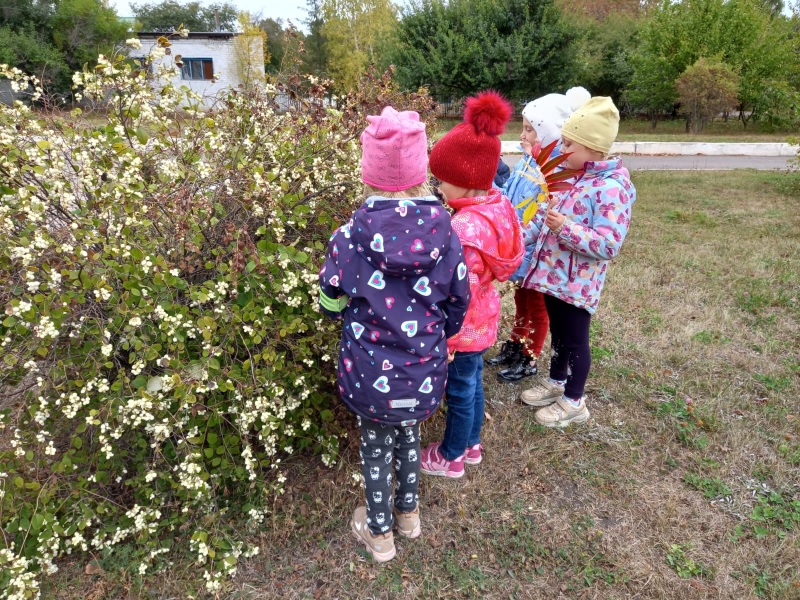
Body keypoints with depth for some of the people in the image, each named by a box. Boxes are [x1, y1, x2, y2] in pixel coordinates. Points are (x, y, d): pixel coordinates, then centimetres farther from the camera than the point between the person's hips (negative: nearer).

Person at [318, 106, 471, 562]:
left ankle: (379, 532, 42)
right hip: (424, 371, 2)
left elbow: (331, 304, -5)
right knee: (410, 435, 28)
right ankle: (409, 513, 50)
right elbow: (457, 307, -2)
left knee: (376, 447, 20)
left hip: (371, 372, -2)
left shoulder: (350, 238, -20)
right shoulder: (445, 236, -14)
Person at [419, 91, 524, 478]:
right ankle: (471, 444, 46)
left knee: (459, 391, 12)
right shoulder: (498, 206, -4)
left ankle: (451, 457, 35)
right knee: (473, 382, 25)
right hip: (485, 316, 9)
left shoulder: (466, 228, -31)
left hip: (466, 326, -8)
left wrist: (446, 338, -18)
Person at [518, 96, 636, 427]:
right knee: (557, 332, 23)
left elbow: (609, 244, -26)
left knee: (575, 339, 8)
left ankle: (574, 402, 26)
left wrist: (565, 229, -35)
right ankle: (556, 382, 43)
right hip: (554, 273, 8)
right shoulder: (573, 176, 5)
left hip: (577, 282, -8)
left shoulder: (611, 187, -22)